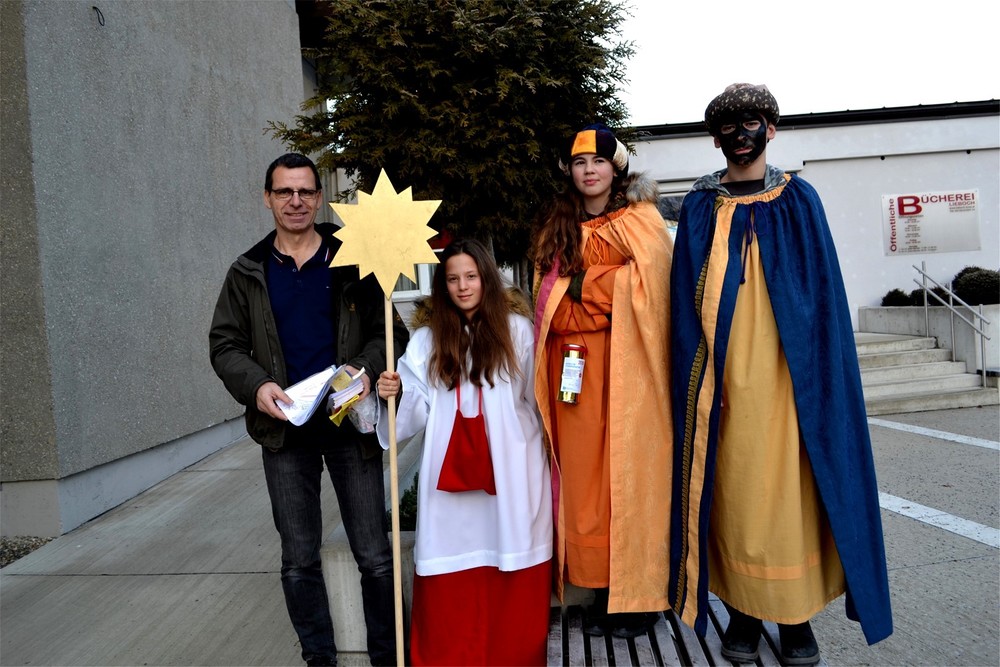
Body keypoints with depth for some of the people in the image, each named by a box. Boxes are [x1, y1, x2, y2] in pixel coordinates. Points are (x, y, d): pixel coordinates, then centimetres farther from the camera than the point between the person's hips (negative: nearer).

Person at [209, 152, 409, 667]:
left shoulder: (352, 263, 2)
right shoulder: (247, 273, 7)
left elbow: (386, 330, 4)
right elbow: (225, 344, 8)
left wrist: (368, 368, -16)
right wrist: (255, 384, -11)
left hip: (351, 424, -2)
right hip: (285, 431, 2)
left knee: (374, 556, 3)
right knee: (299, 561, 11)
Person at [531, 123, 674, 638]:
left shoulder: (640, 222, 3)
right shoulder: (556, 228, 17)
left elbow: (647, 291, -8)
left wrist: (581, 286, -4)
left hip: (622, 365, -4)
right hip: (571, 365, 4)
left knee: (627, 472, -1)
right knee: (582, 474, 4)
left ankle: (636, 593, 9)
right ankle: (600, 588, 14)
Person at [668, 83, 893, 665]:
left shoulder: (799, 200, 8)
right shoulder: (700, 207, 9)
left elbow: (823, 289, 4)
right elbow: (688, 300, 6)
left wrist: (816, 370, -5)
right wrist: (700, 377, -3)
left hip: (786, 371, 0)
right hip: (725, 375, 1)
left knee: (790, 487, 1)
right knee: (735, 488, 3)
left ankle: (797, 613, 15)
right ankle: (744, 608, 16)